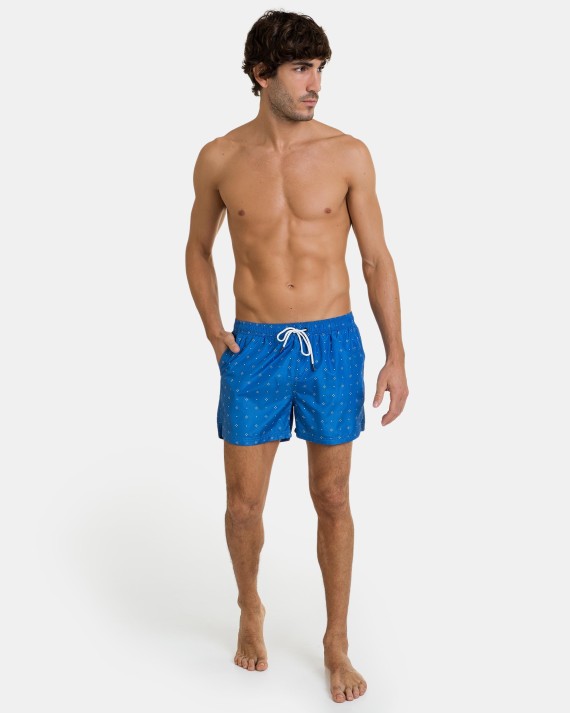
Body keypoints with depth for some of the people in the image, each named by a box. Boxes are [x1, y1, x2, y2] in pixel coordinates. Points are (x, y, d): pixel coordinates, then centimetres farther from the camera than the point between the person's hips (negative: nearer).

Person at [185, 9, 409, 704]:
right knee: (244, 503, 7)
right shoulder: (219, 159, 0)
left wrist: (396, 357, -2)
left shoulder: (347, 154, -3)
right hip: (255, 348, 1)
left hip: (333, 343, 0)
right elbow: (198, 250, 13)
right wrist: (214, 332, 0)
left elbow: (377, 259, 2)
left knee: (332, 499, 9)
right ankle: (250, 608, 38)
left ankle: (337, 643, 27)